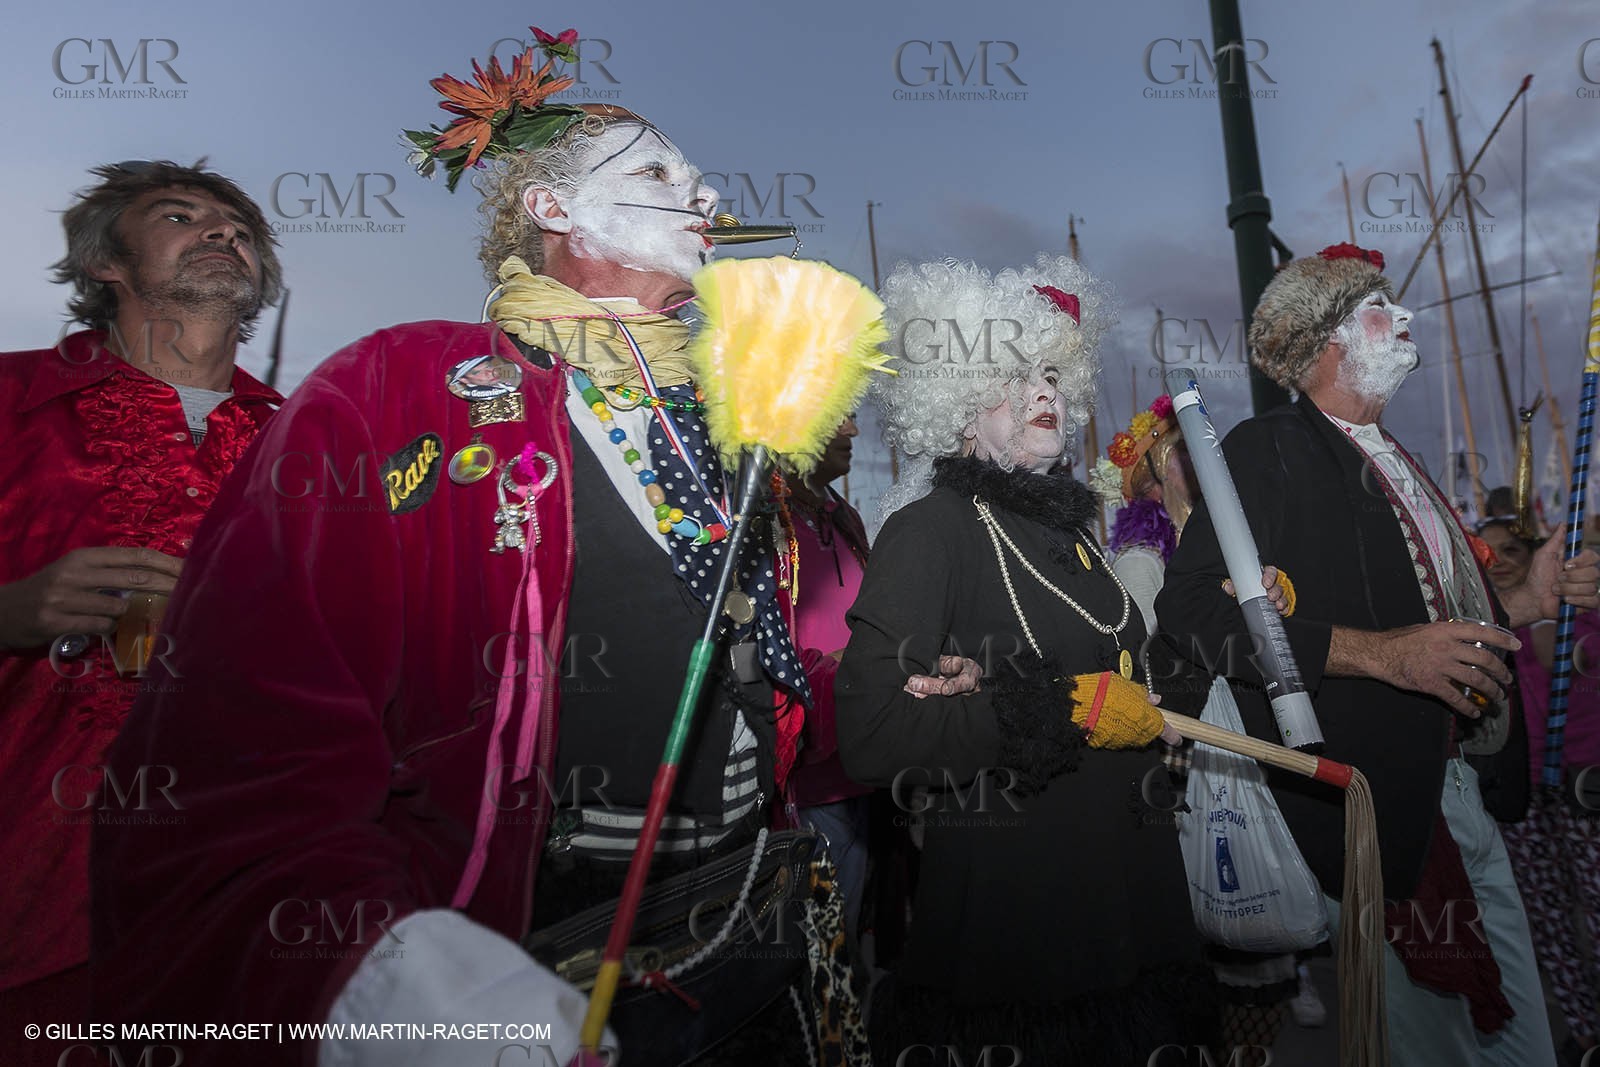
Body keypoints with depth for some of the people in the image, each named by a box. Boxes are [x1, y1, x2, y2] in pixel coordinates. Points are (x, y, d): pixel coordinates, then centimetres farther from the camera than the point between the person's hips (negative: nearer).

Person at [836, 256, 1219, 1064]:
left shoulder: (1065, 521, 11)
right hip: (1007, 899, -8)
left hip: (1127, 880, 8)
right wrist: (1063, 709, -22)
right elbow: (868, 738, -25)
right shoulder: (929, 528, -15)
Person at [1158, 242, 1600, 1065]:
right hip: (1372, 806, -8)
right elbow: (1192, 611, -24)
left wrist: (1525, 601, 14)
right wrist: (1380, 652, -25)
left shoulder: (1393, 463, 19)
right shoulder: (1265, 452, -11)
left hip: (1457, 792, 9)